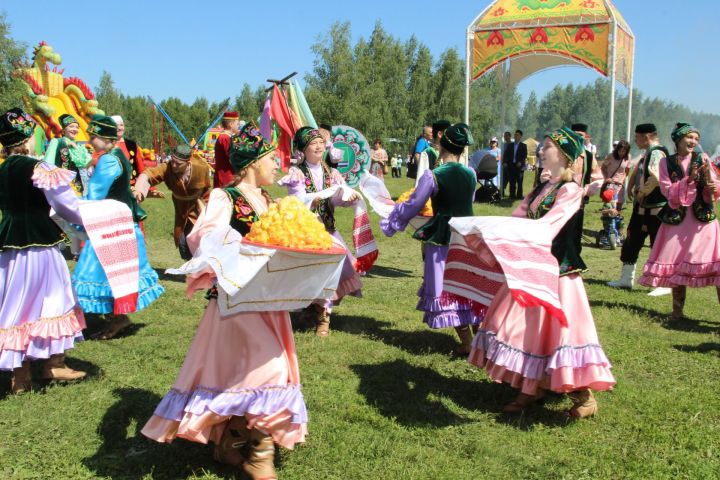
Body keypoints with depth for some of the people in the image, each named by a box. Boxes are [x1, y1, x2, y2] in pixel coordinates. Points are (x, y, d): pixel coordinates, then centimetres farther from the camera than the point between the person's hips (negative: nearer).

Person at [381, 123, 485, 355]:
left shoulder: (432, 176, -14)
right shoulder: (471, 174, 1)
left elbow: (413, 206, -8)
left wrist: (391, 221, 8)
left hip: (442, 240, -5)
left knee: (445, 290, 6)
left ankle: (467, 343, 8)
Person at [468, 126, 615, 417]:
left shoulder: (570, 190, -11)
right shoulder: (541, 188, 14)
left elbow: (548, 225, -25)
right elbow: (517, 218, 8)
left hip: (556, 270, -8)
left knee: (557, 326, -6)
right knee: (527, 326, 11)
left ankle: (583, 396, 7)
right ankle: (532, 387, 25)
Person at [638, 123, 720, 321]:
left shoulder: (702, 159, 4)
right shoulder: (666, 162, 4)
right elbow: (668, 190, -6)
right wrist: (689, 179, -18)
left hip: (703, 219, 0)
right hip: (676, 220, 1)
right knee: (676, 265, 7)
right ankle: (677, 310, 22)